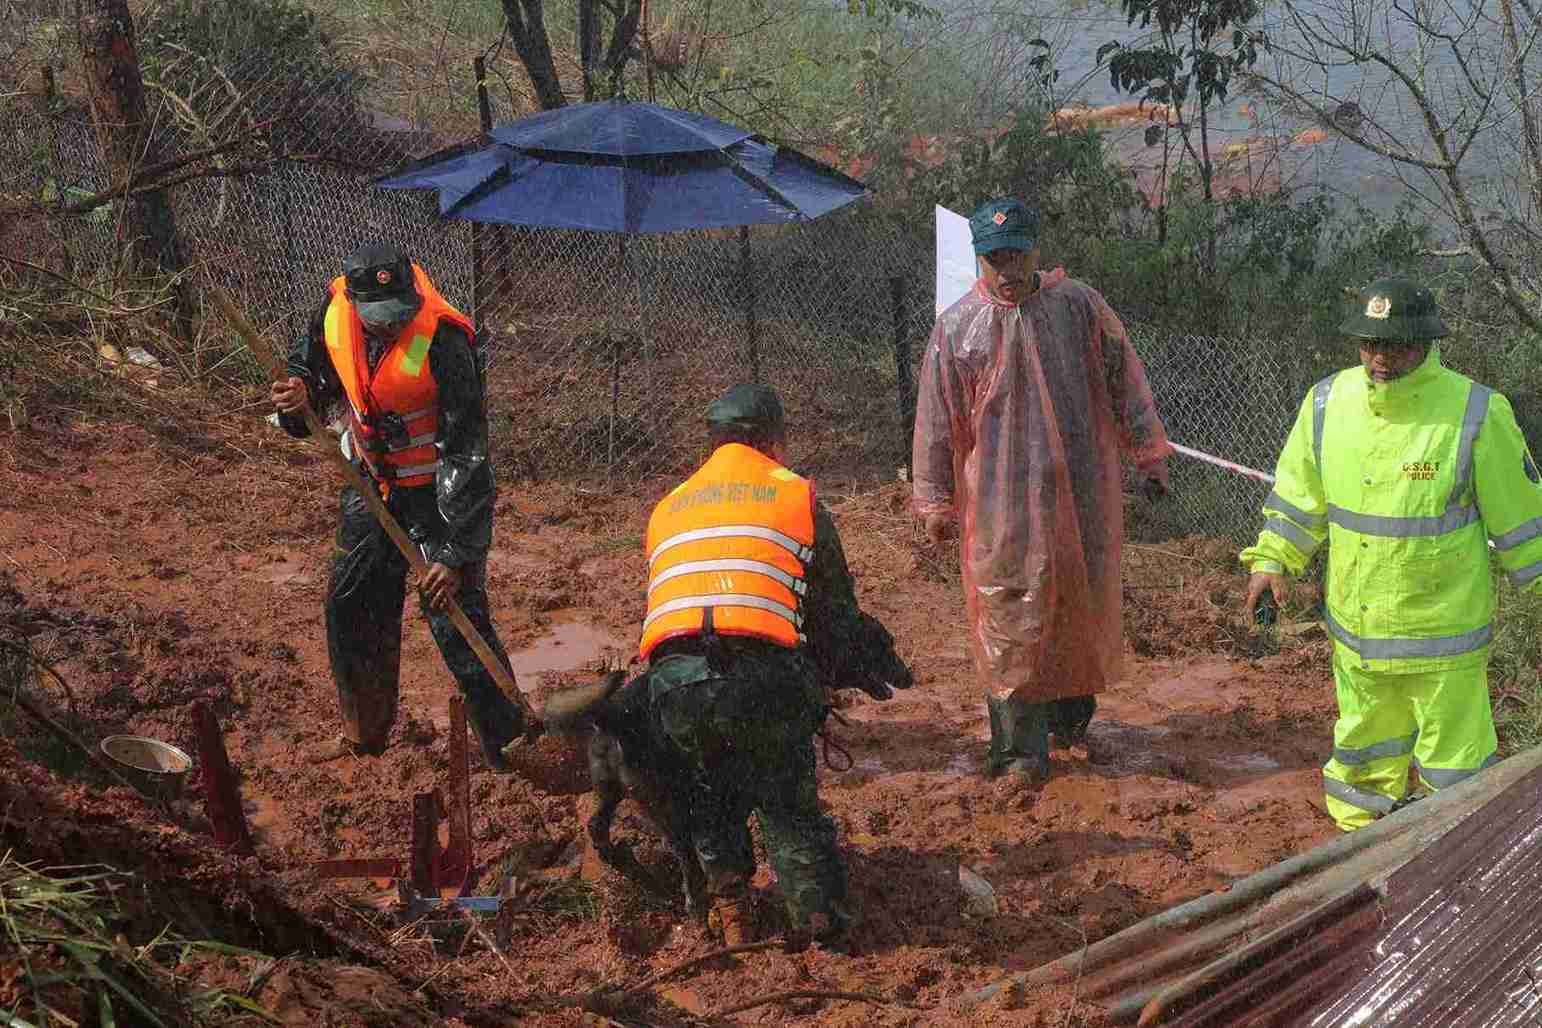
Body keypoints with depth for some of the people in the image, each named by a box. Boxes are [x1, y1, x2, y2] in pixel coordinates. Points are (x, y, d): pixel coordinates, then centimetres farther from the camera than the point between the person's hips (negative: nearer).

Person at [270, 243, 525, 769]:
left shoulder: (443, 341, -31)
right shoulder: (336, 307, -14)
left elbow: (465, 454, -28)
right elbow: (312, 367, 8)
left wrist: (455, 552, -30)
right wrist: (300, 395, -17)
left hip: (439, 488, -6)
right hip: (370, 482, 6)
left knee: (457, 618, -10)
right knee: (350, 605, 14)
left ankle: (509, 746, 3)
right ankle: (363, 731, 35)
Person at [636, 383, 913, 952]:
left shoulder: (667, 507, 28)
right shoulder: (797, 494, 16)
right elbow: (834, 607, 16)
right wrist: (855, 670, 36)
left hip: (673, 680, 3)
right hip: (762, 679, -3)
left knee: (710, 799, 25)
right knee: (788, 804, 14)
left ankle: (729, 908, 14)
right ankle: (820, 922, 3)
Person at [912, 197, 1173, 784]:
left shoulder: (1079, 306, 2)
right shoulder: (956, 327, -1)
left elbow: (1124, 383, 7)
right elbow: (937, 422, 3)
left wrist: (1149, 454, 6)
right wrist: (935, 502, 4)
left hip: (1082, 490, 2)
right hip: (1000, 502, -2)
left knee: (1083, 605, 11)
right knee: (1011, 622, -3)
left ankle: (1070, 713, 33)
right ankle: (1021, 748, 5)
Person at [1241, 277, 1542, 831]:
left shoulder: (1475, 412, -15)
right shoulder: (1328, 402, -4)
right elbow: (1298, 490, 10)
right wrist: (1270, 559, 8)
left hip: (1444, 626, -4)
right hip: (1355, 620, 4)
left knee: (1452, 757, 6)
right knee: (1365, 751, 21)